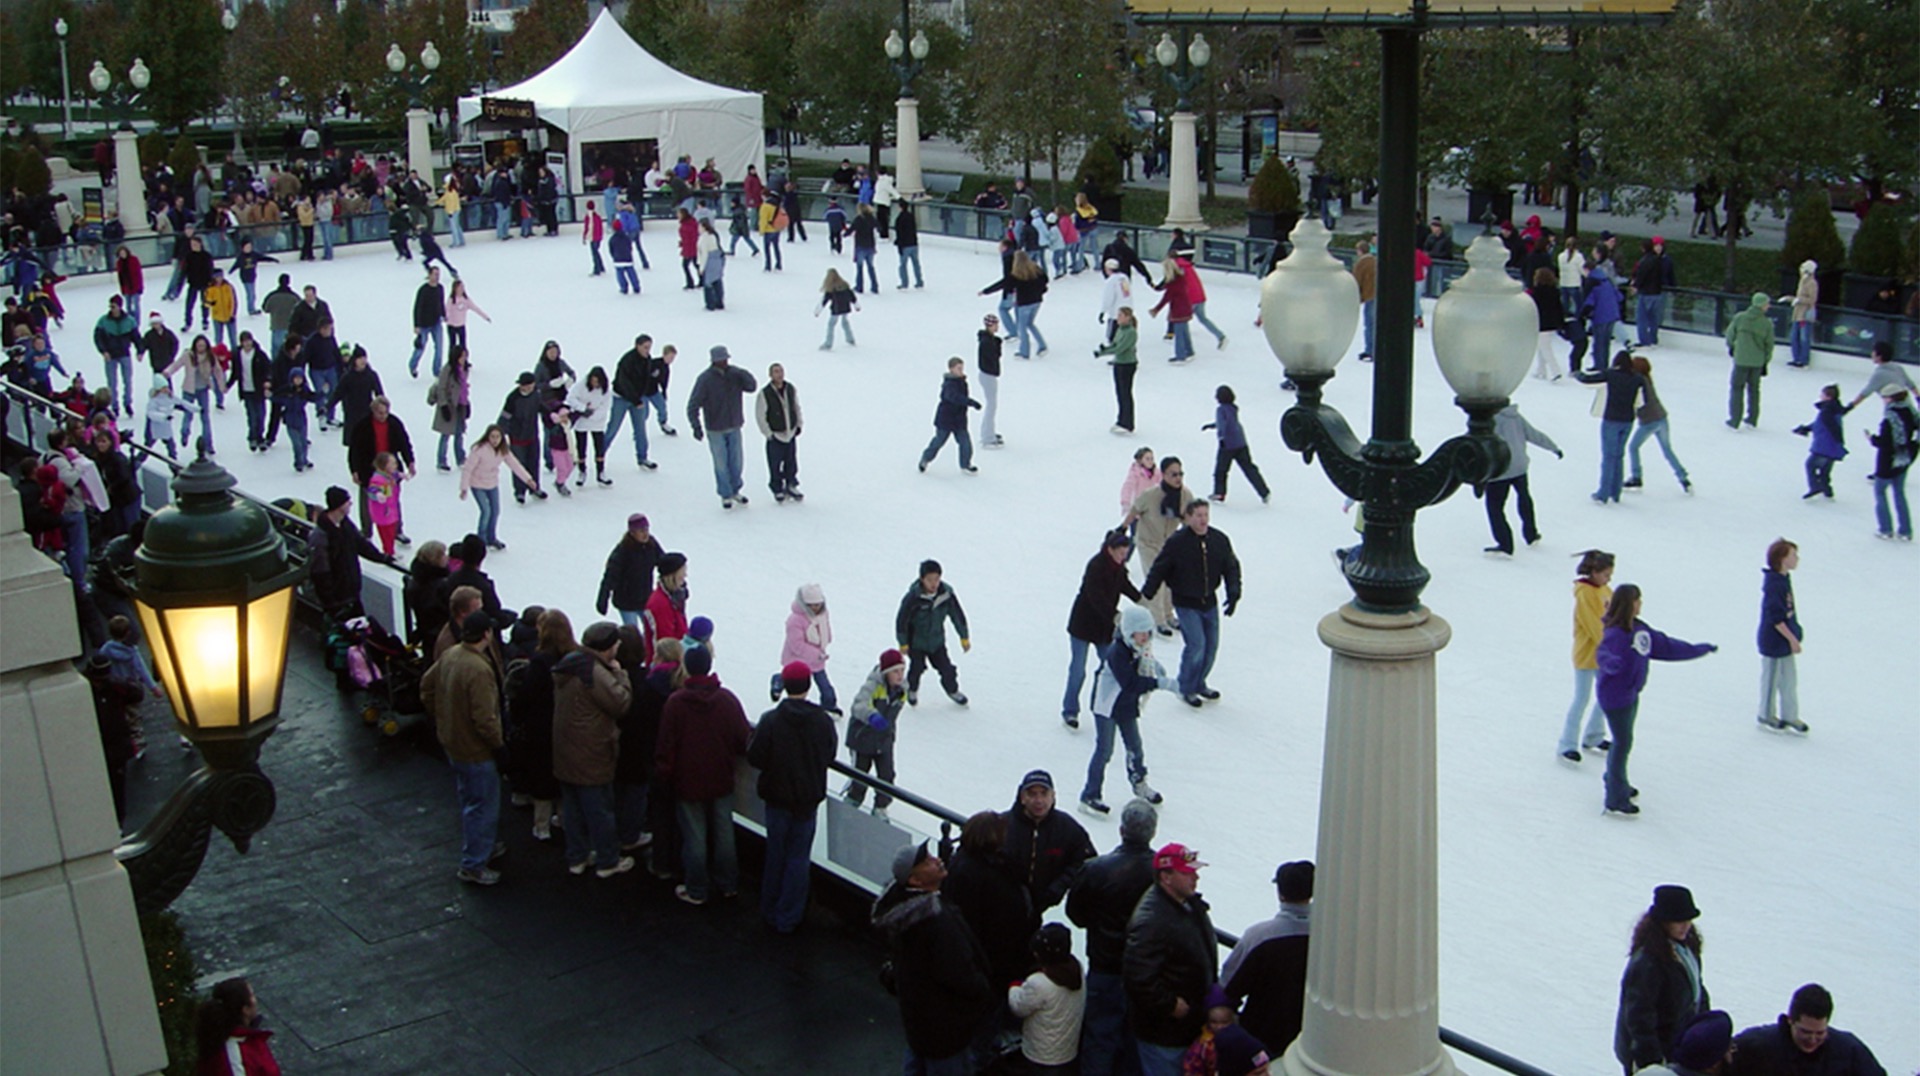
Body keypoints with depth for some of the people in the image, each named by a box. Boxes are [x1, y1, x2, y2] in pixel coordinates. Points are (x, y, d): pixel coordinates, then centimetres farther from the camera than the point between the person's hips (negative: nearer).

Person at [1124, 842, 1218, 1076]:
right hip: (1163, 1032, -9)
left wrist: (1212, 992, 15)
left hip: (1191, 1023, 9)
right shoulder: (1151, 922, -30)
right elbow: (1139, 977, -33)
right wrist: (1171, 1006, -23)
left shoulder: (1192, 905, 2)